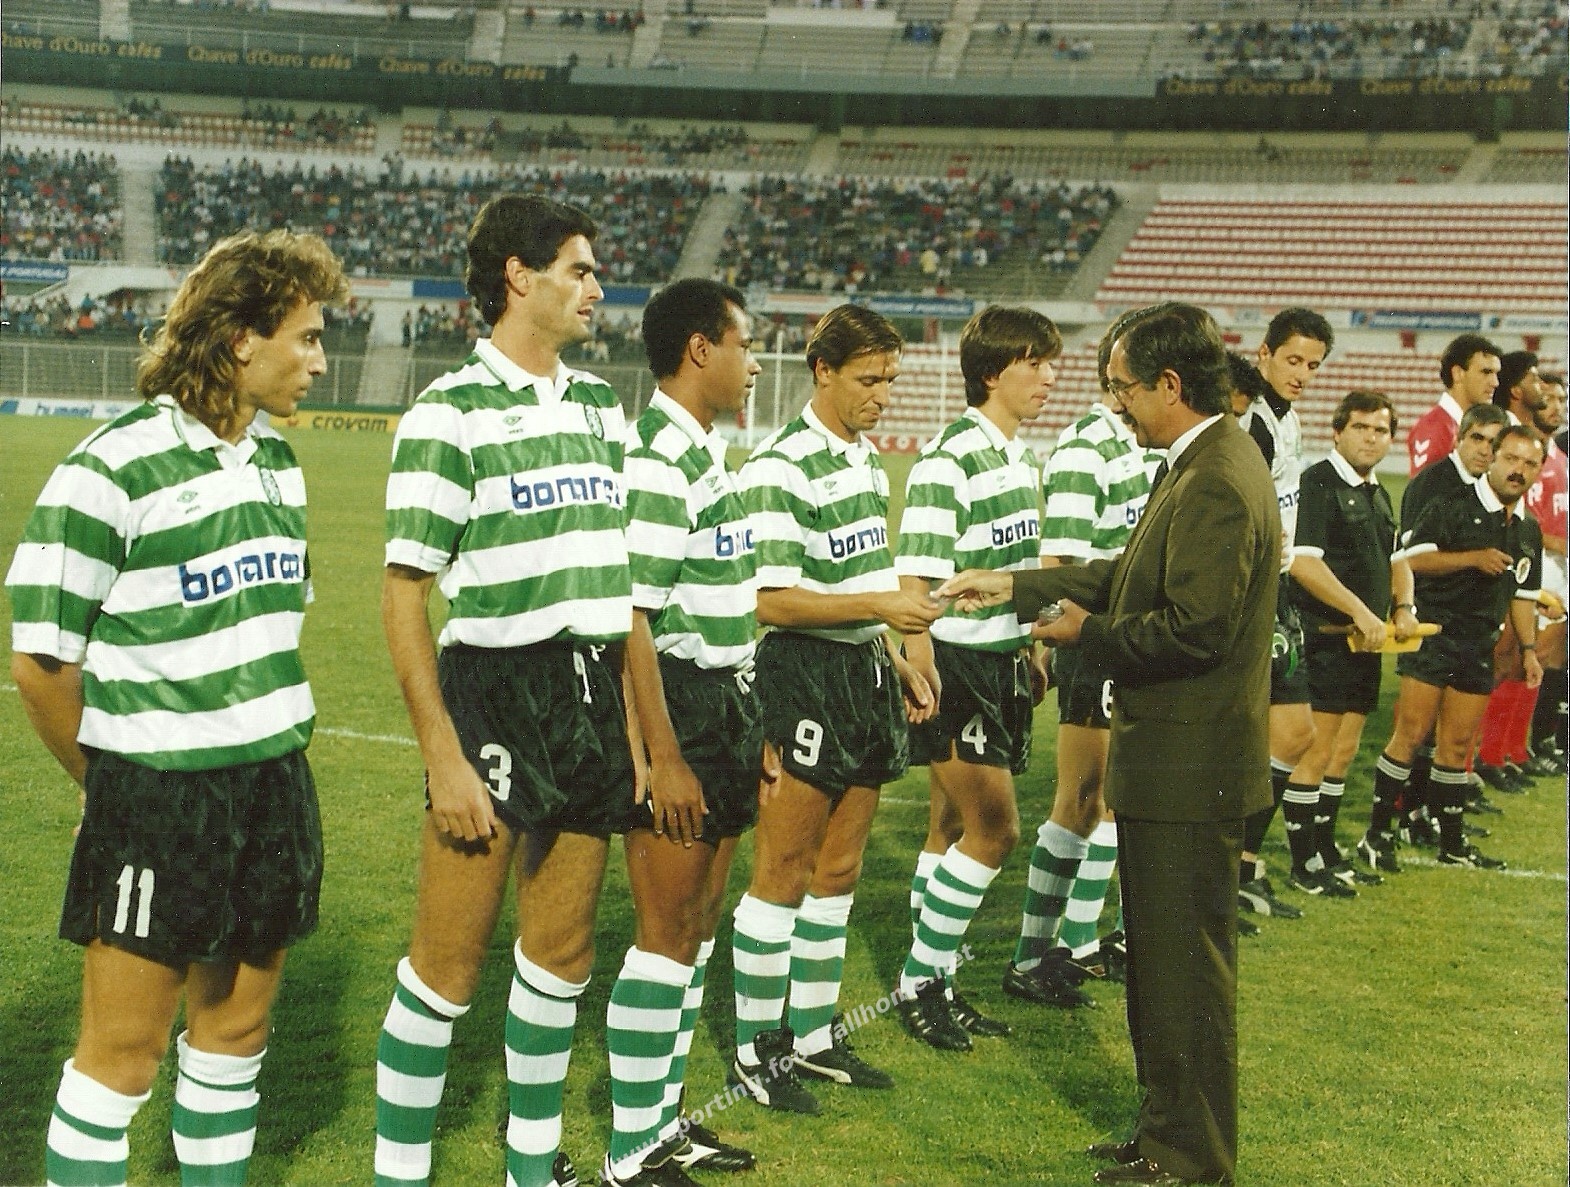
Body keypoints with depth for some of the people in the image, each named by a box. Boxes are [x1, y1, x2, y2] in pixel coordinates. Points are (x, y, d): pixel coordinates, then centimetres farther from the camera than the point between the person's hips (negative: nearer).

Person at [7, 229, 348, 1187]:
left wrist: (269, 739, 17)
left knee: (236, 1028, 16)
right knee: (124, 1054, 2)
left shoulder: (278, 460, 9)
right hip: (158, 799, -7)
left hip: (276, 785, 7)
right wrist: (118, 781, 1)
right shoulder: (111, 470, -15)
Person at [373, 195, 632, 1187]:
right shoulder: (451, 412, -9)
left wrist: (633, 722, 12)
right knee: (449, 968, -1)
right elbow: (404, 594, -12)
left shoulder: (599, 403, 12)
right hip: (497, 693, -6)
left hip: (593, 698, 6)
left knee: (562, 954, 14)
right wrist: (444, 760, -16)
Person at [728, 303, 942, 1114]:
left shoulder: (867, 459, 14)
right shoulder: (780, 467, -14)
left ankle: (814, 1034, 24)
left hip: (865, 675, 8)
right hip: (805, 676, -8)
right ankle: (756, 1050, 9)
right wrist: (881, 606, -21)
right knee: (783, 874, -1)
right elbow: (771, 599, -18)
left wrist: (897, 665, 17)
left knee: (838, 871, 13)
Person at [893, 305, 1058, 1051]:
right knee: (995, 829, -7)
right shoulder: (947, 461, -16)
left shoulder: (1021, 457, 12)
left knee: (954, 831, 12)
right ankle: (920, 982, 6)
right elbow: (914, 580, -19)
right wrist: (920, 670, -24)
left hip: (1002, 664, 8)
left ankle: (933, 985, 20)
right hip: (955, 664, -8)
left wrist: (1028, 647, 22)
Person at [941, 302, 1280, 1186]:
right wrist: (1013, 586, 18)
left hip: (1190, 772, -11)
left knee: (1187, 971, 1)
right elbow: (1131, 575, 18)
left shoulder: (1218, 483, -21)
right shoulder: (1204, 466, 12)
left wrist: (1089, 633, -11)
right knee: (1160, 960, 20)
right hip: (1170, 759, 11)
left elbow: (1195, 628, -26)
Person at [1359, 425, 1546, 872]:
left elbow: (1523, 594, 21)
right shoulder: (1454, 504, -8)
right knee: (1411, 734, -9)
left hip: (1479, 644, 6)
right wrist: (1474, 558, -21)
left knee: (1457, 744, 10)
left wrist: (1529, 649, 15)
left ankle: (1452, 843, 18)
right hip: (1434, 630, -6)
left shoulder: (1529, 530, 15)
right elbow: (1411, 558, -14)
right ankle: (1377, 832, -1)